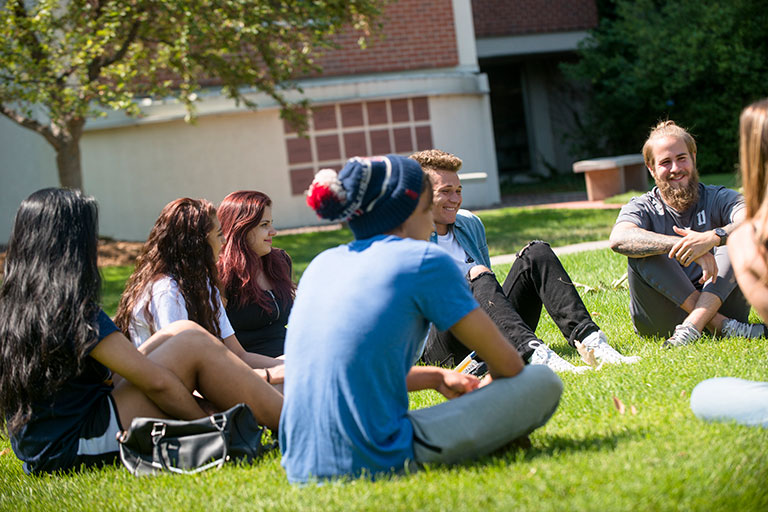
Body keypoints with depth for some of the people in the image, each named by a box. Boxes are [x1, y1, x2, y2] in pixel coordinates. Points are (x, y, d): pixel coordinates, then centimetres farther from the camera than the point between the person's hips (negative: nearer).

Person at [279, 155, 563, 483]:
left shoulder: (321, 263, 15)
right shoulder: (425, 261, -4)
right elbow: (508, 364, 4)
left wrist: (436, 378, 29)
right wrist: (485, 391, 25)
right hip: (378, 464, -8)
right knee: (543, 383, 2)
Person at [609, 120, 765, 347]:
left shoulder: (718, 199, 7)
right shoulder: (642, 208, 4)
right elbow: (619, 239, -21)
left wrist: (713, 237, -36)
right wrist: (682, 245, -33)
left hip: (720, 305, 1)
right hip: (662, 325, 0)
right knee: (642, 252, -21)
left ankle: (693, 325, -33)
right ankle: (720, 325, -27)